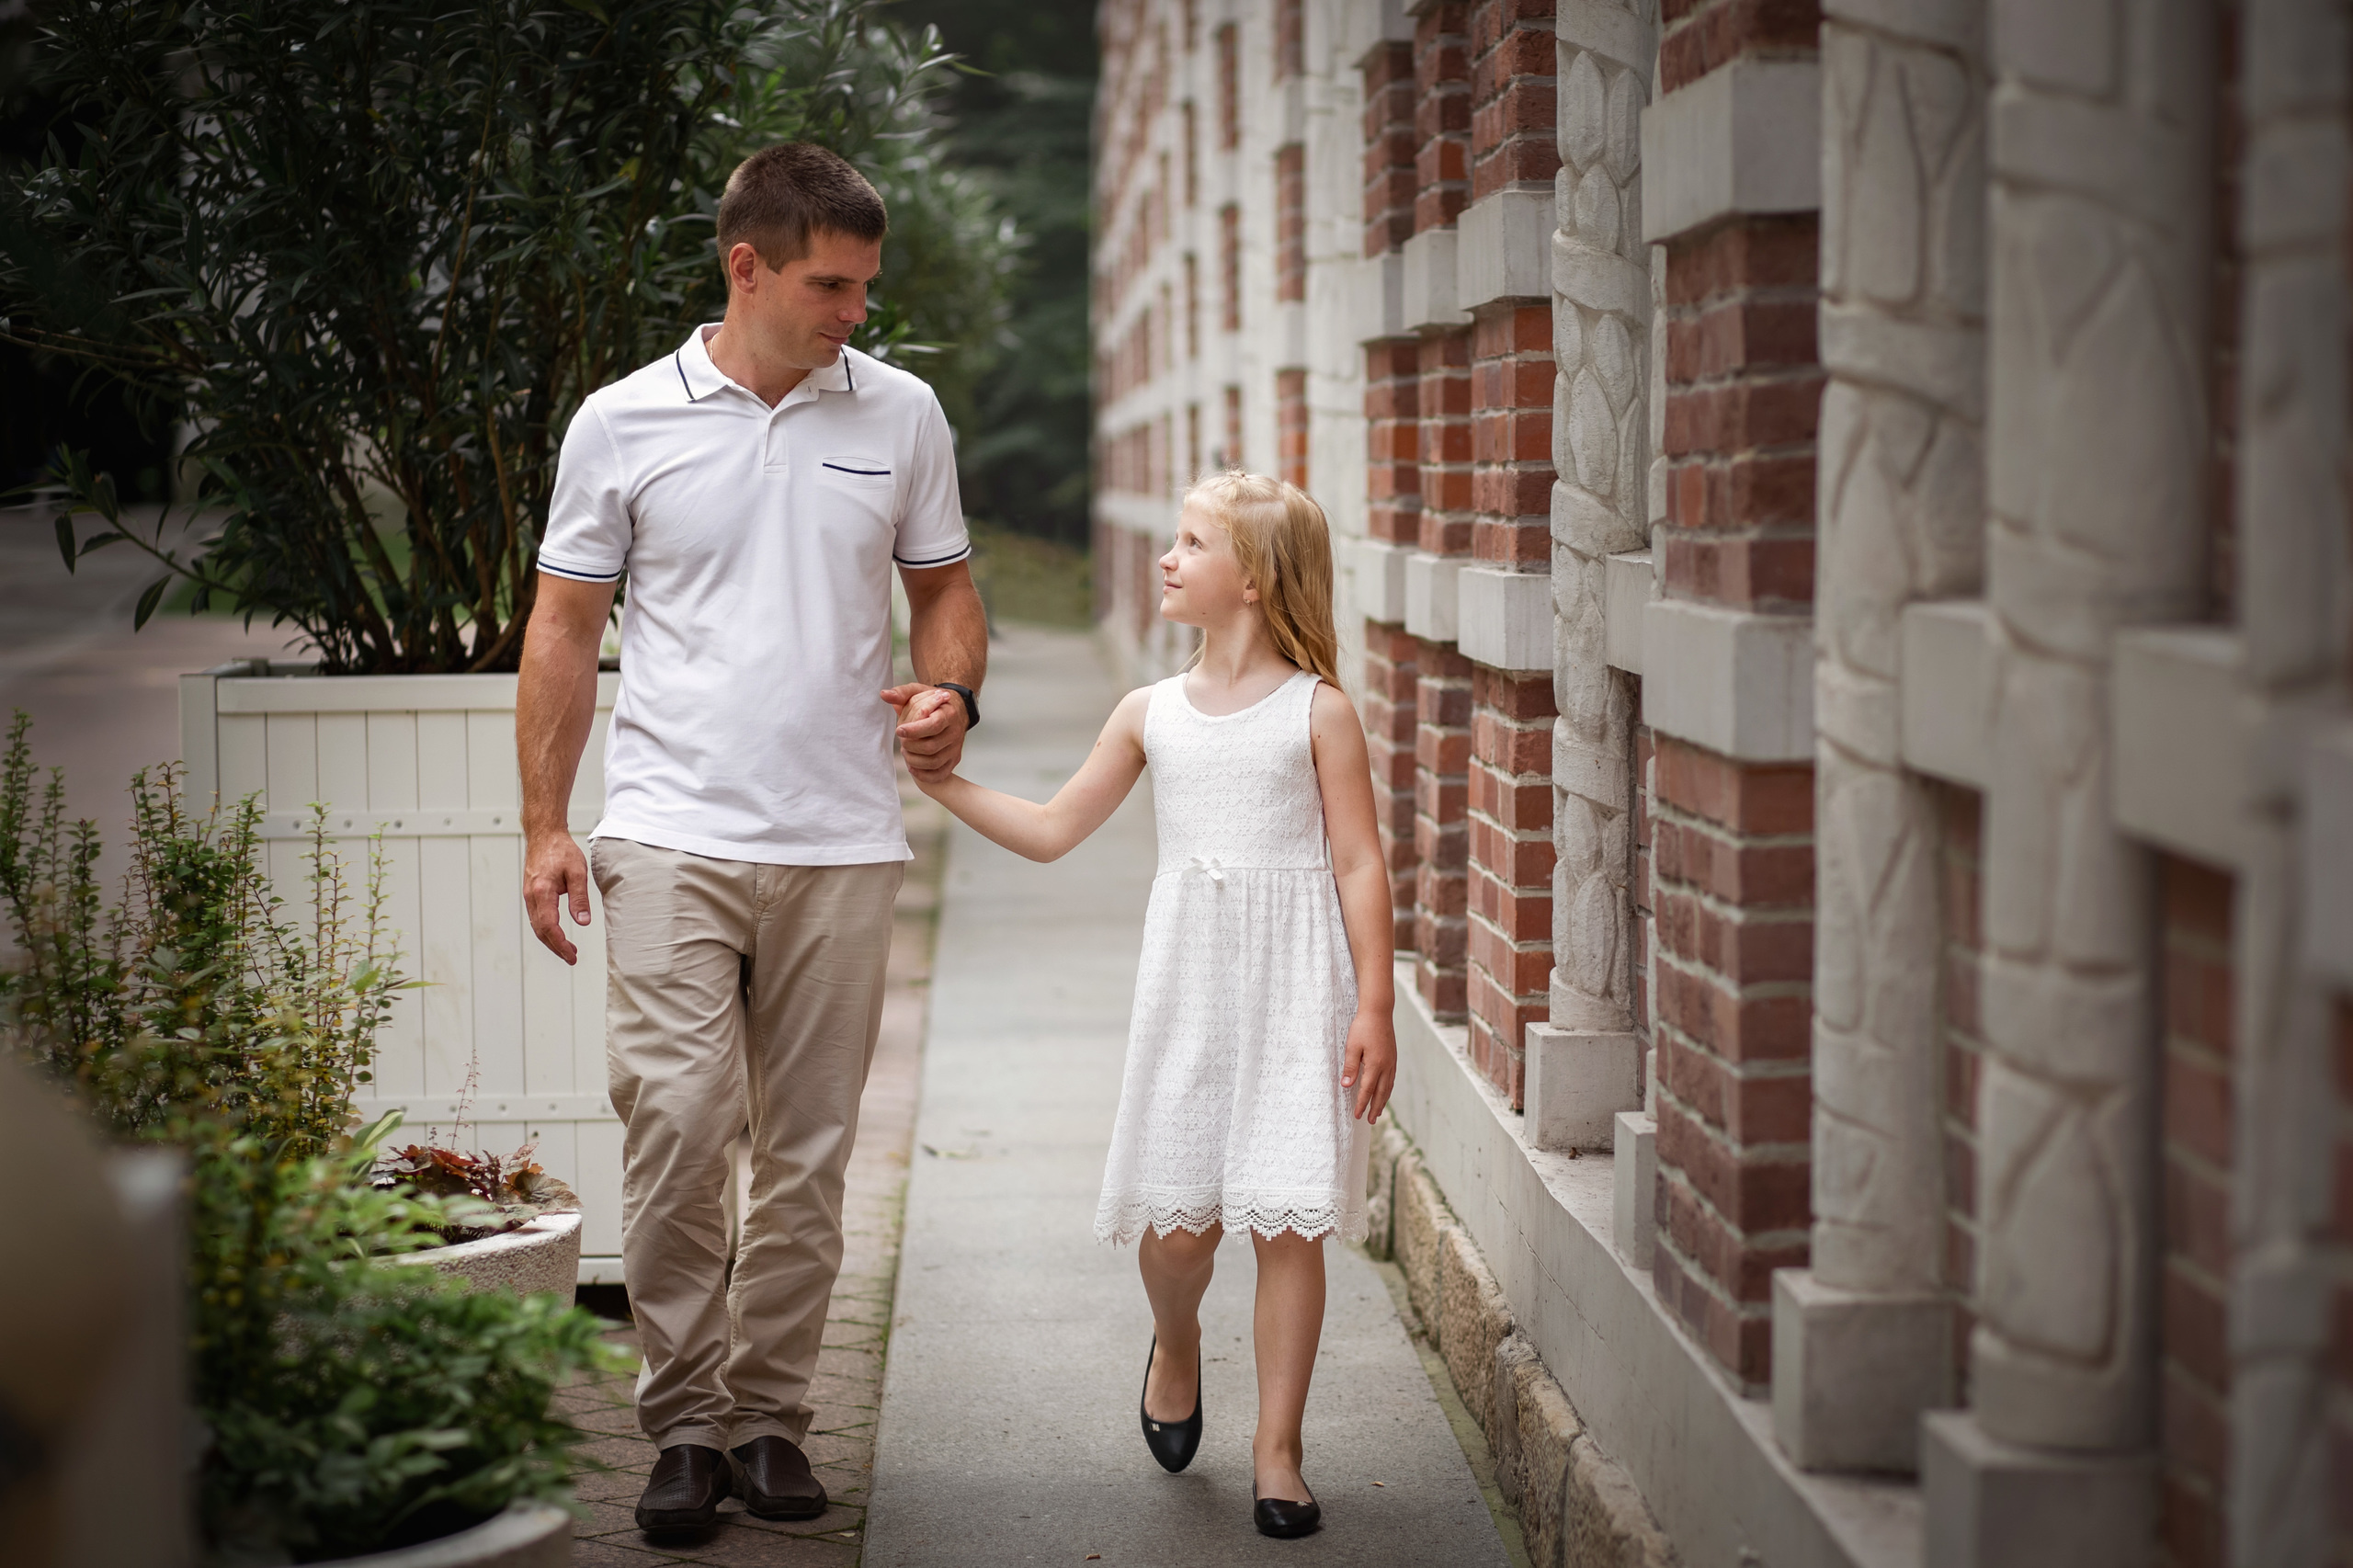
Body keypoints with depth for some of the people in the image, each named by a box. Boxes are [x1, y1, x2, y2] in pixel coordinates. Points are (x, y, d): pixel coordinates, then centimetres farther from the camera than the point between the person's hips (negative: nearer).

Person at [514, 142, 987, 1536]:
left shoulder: (901, 415, 8)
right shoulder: (625, 424, 2)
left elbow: (944, 589, 18)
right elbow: (566, 628, 6)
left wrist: (953, 693, -4)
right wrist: (544, 826, 1)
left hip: (843, 845, 2)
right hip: (674, 834, -2)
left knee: (809, 1151, 5)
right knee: (677, 1120, -11)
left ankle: (771, 1416, 17)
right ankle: (685, 1421, 2)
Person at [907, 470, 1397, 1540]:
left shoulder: (1318, 711, -2)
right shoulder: (1151, 715, 9)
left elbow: (1359, 865, -2)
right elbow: (1051, 830, 13)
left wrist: (1374, 1007, -7)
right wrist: (937, 779, 5)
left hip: (1296, 991, -3)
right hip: (1188, 985, 3)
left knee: (1288, 1220, -3)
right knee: (1175, 1218, 1)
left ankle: (1277, 1452, 7)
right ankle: (1176, 1348, 35)